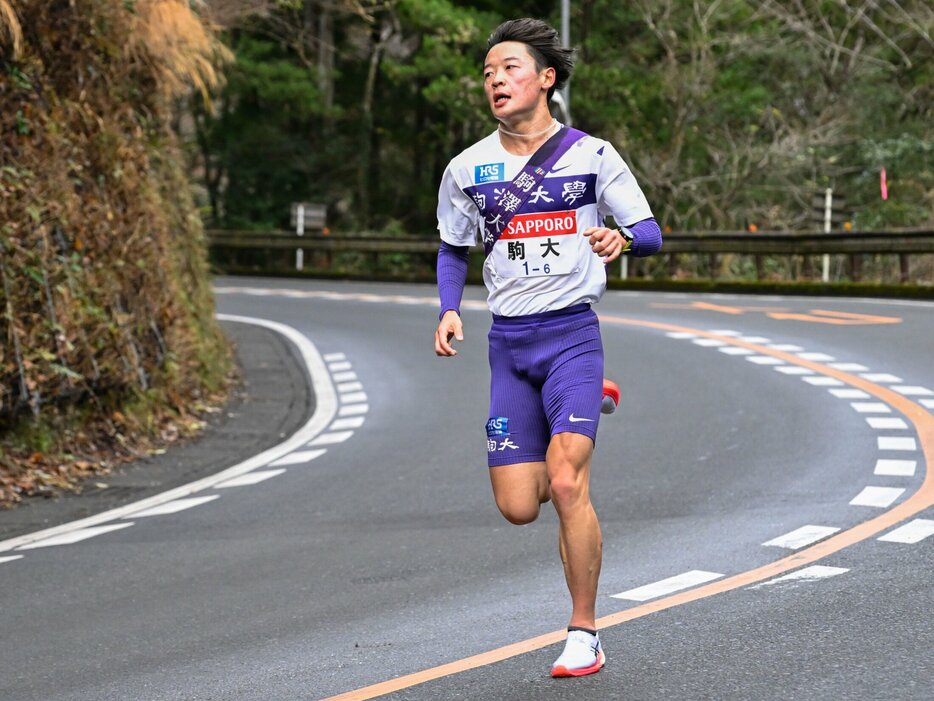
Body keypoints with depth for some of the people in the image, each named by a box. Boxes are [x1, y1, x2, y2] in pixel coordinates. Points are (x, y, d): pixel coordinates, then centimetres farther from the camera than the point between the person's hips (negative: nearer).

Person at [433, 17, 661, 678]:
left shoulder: (592, 155, -2)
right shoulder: (467, 169, 5)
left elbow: (651, 232, 3)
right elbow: (453, 249, 19)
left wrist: (623, 237, -21)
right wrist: (449, 310, 1)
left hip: (572, 333, -3)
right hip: (508, 343, 3)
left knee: (566, 485, -19)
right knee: (518, 508, 2)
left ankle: (584, 635, -5)